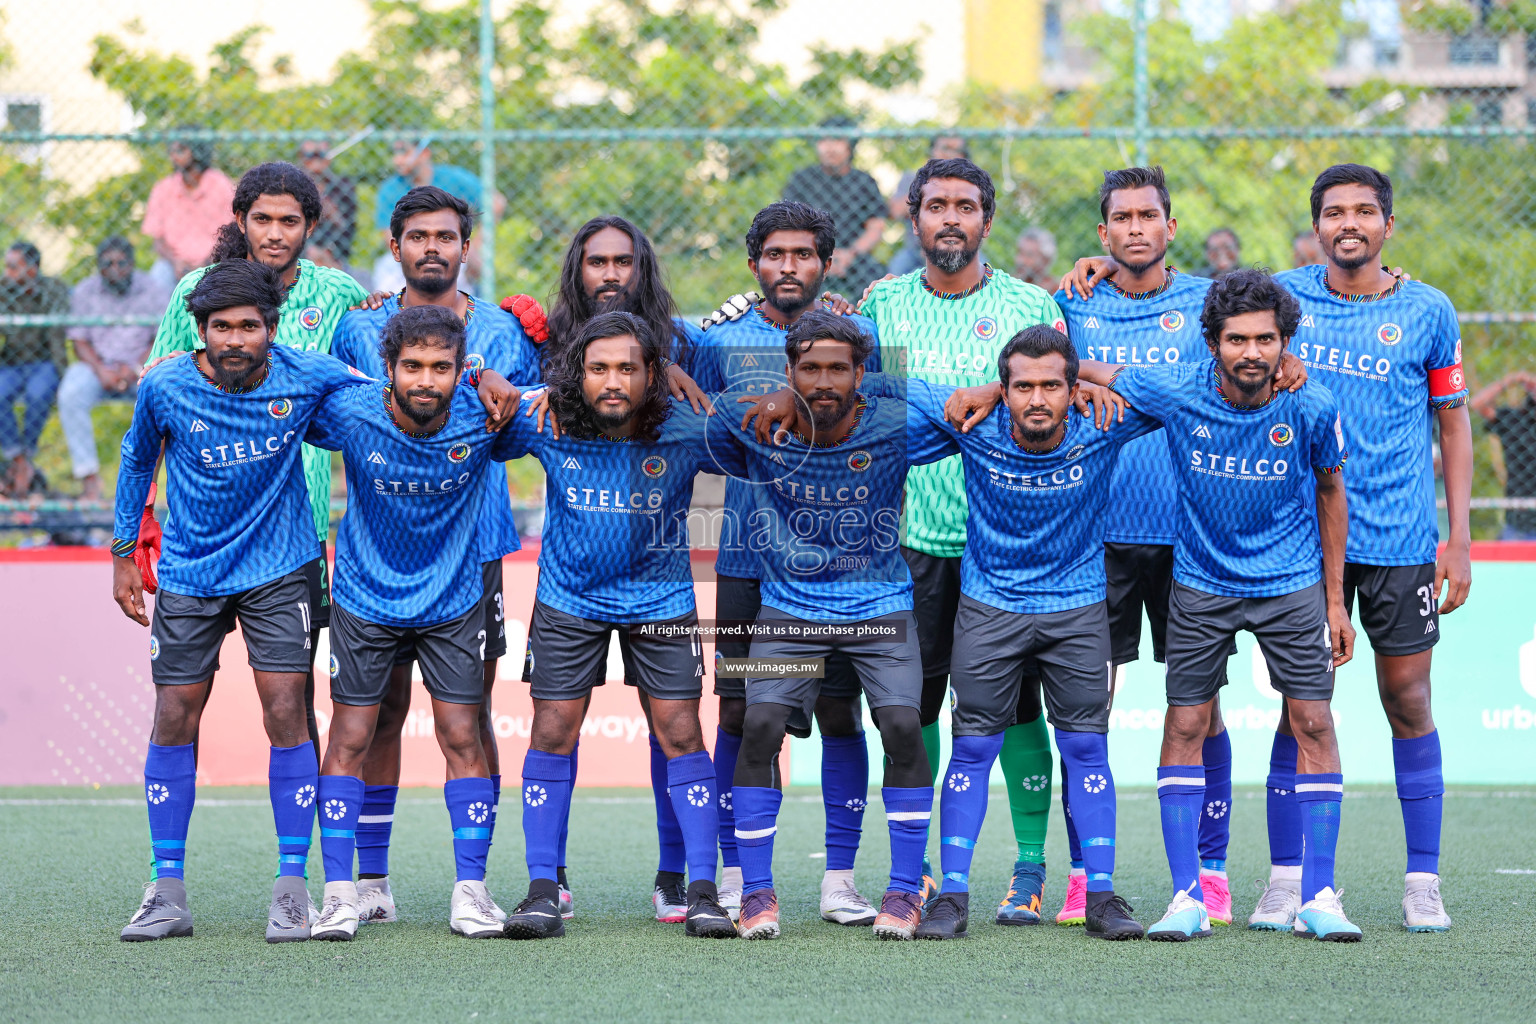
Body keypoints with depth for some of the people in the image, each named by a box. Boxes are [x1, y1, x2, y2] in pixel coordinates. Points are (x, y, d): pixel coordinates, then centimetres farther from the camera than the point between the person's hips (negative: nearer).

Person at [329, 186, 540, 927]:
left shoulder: (503, 332, 8)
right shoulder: (358, 329, 7)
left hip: (473, 546, 0)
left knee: (471, 712, 1)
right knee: (380, 709, 0)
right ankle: (370, 878, 5)